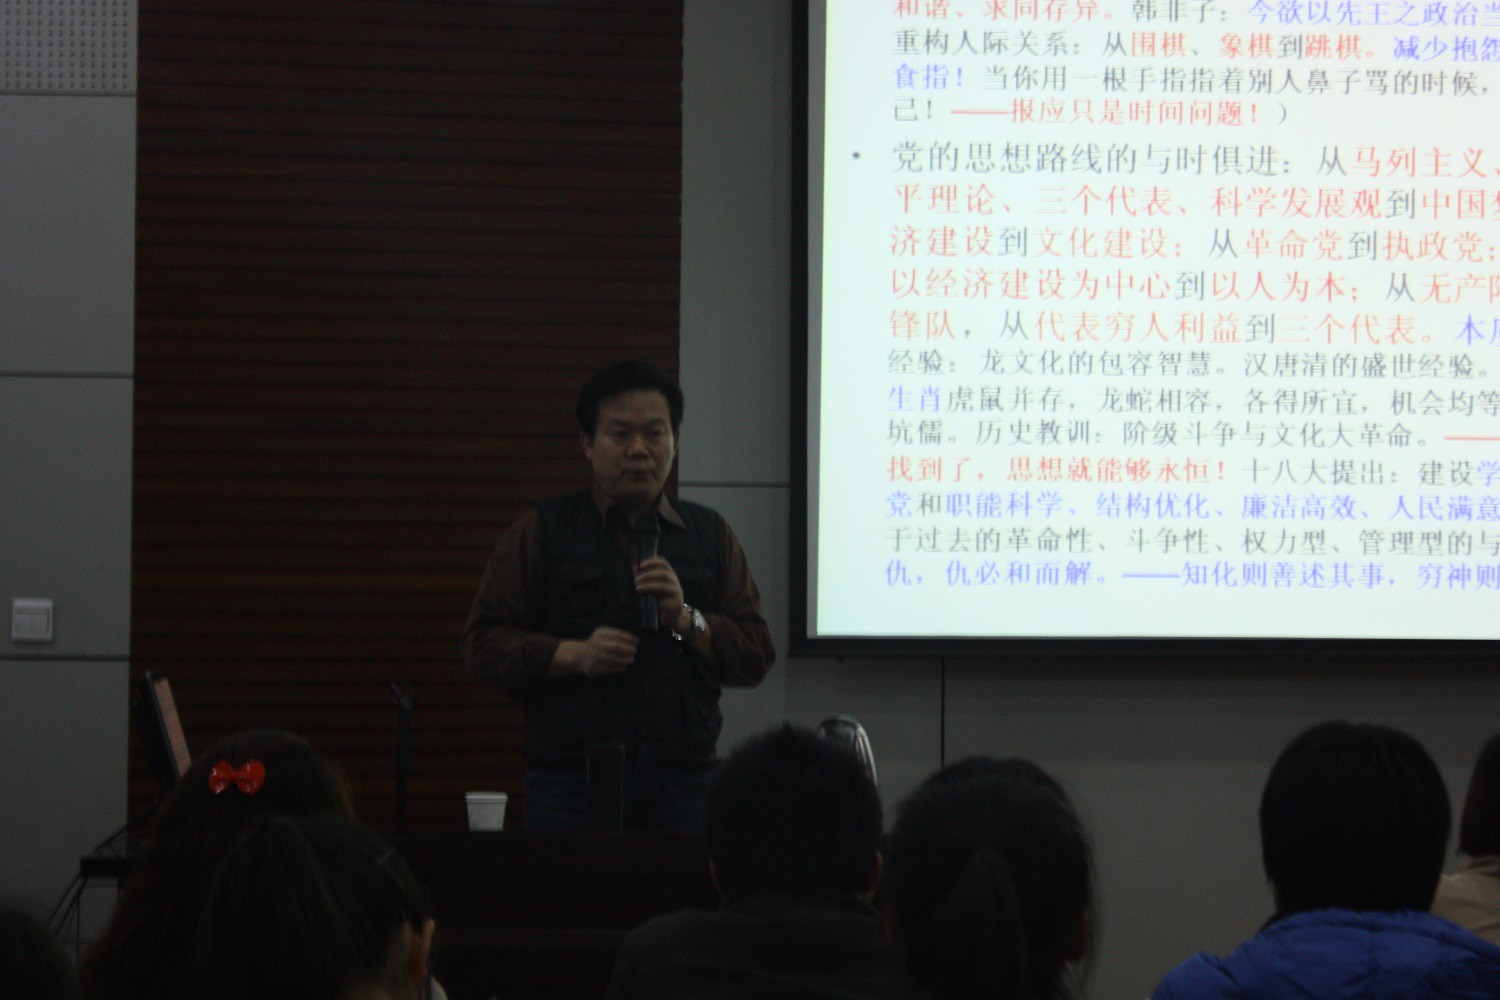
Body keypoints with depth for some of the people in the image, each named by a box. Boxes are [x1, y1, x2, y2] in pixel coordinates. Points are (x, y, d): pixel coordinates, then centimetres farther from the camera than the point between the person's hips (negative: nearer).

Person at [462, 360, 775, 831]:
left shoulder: (710, 535, 15)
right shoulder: (541, 535, 8)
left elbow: (756, 656, 10)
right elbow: (483, 645, 1)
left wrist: (685, 619, -6)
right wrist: (574, 655, -12)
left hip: (682, 779, 2)